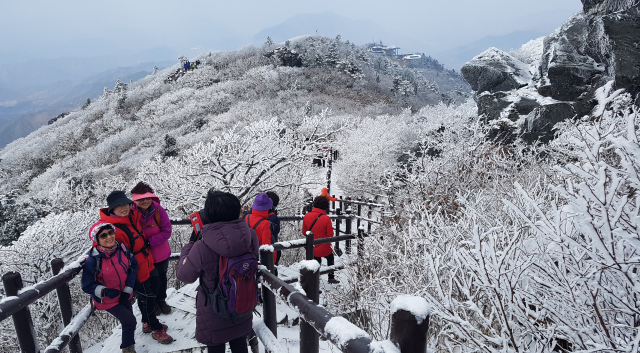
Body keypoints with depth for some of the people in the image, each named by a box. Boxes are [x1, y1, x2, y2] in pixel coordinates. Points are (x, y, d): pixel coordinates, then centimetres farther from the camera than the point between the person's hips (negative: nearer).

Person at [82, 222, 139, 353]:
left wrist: (128, 289, -9)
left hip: (125, 296, 5)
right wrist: (104, 291, -36)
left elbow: (133, 266, -4)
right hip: (107, 301, -5)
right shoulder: (92, 261, -28)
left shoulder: (122, 249, -17)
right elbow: (87, 286, -19)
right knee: (130, 321, -10)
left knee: (129, 321, 21)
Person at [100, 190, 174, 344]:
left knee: (152, 291, 24)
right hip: (136, 271, -8)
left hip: (147, 263, 8)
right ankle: (156, 330, 31)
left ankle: (147, 323, 48)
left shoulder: (132, 216, -3)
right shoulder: (112, 229, -28)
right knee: (146, 298, 9)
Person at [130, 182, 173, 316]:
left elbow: (167, 231, -16)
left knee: (162, 278, 22)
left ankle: (161, 300, 48)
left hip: (161, 253, 1)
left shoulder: (159, 210, -19)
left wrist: (150, 241, -24)